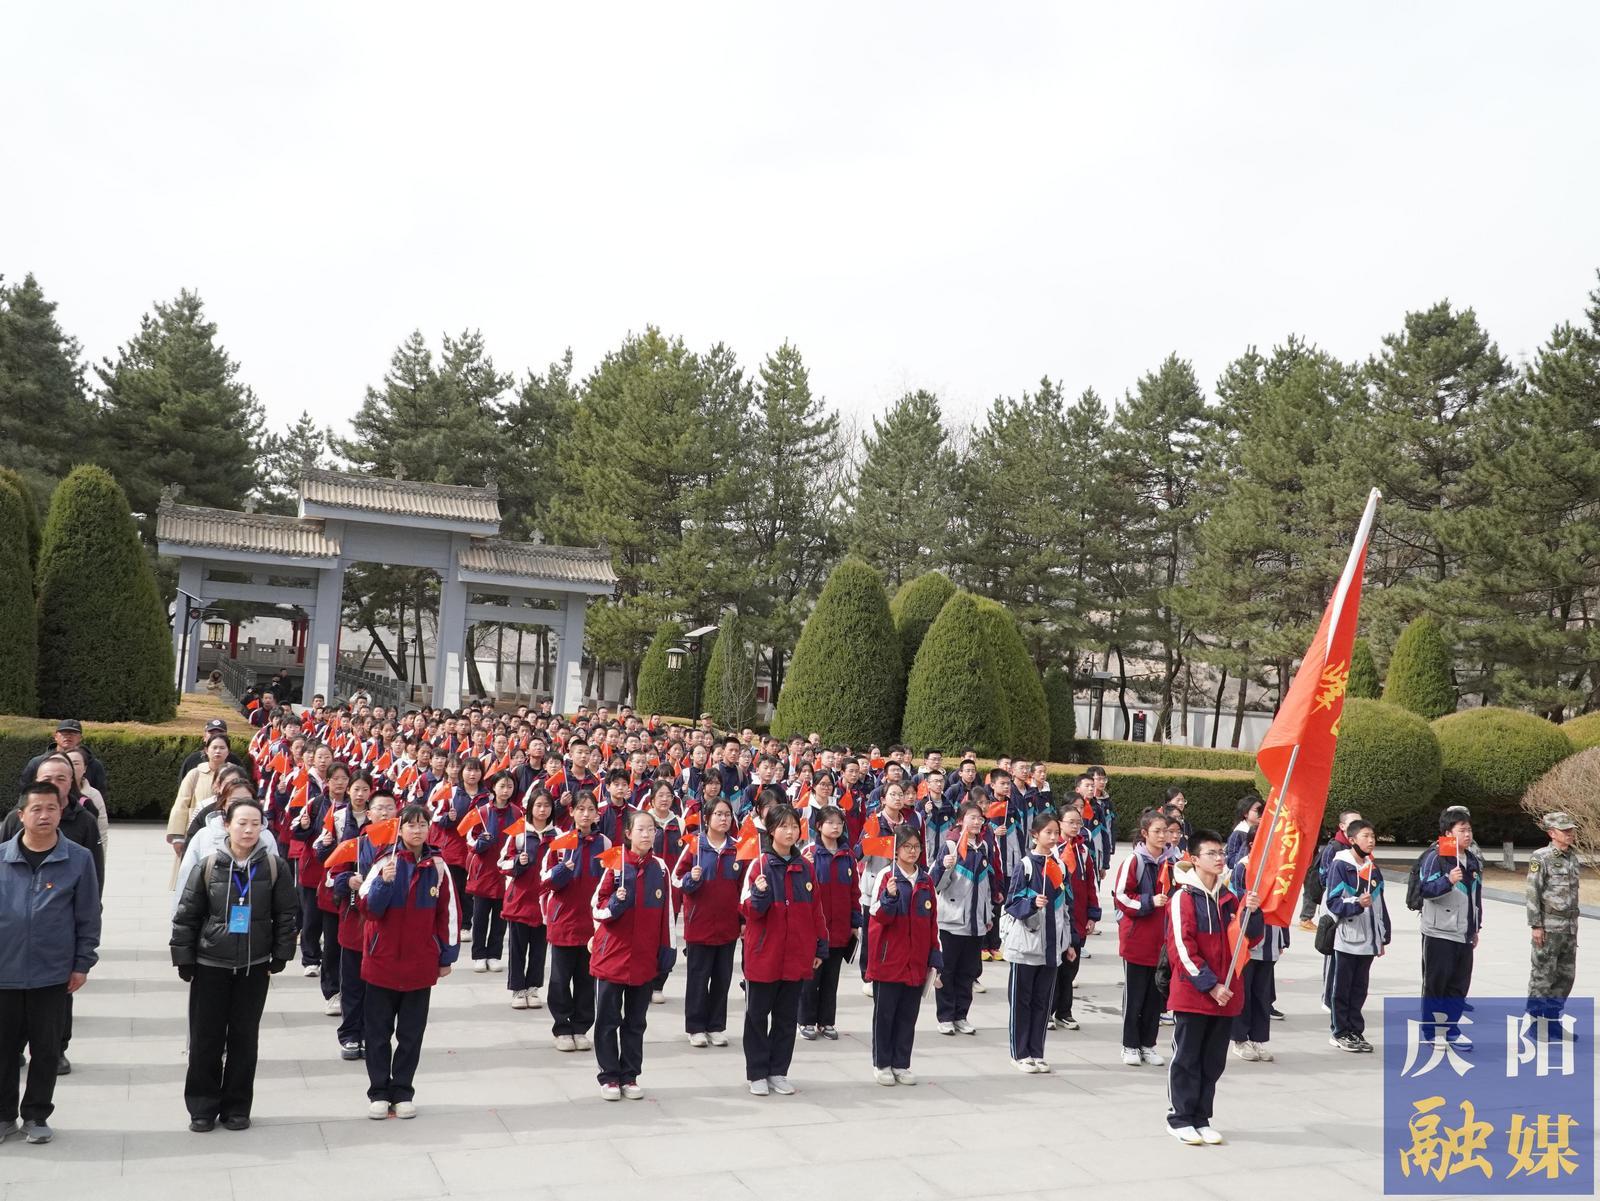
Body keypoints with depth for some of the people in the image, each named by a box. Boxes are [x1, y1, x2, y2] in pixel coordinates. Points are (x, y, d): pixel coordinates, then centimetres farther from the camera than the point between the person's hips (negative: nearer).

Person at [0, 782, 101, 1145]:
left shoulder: (79, 859, -6)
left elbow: (88, 917, 0)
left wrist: (83, 964, -2)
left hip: (53, 974, -1)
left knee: (46, 1049, 9)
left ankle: (37, 1116, 24)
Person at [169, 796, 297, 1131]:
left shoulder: (273, 866, -5)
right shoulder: (207, 867, -6)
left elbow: (287, 914, 2)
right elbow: (186, 916, 0)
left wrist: (280, 956, 0)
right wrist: (184, 961, 0)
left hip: (254, 967, 0)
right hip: (210, 965, 0)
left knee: (244, 1038, 8)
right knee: (205, 1039, 5)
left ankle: (237, 1107, 20)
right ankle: (202, 1107, 20)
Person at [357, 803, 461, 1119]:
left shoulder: (438, 866, -1)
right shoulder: (385, 862, -6)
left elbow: (448, 913, 4)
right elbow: (368, 909, -11)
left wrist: (447, 956, 5)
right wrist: (385, 882, -28)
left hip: (421, 965, 1)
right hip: (382, 962, -1)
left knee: (411, 1033, 9)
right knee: (379, 1031, 8)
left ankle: (403, 1091, 20)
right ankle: (379, 1092, 19)